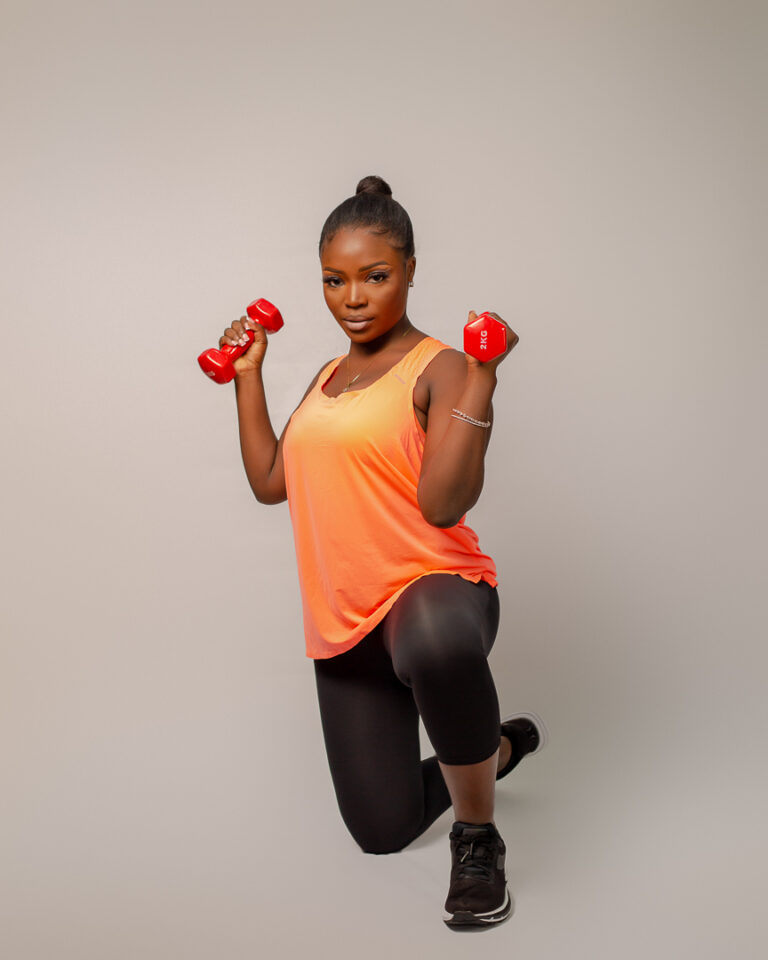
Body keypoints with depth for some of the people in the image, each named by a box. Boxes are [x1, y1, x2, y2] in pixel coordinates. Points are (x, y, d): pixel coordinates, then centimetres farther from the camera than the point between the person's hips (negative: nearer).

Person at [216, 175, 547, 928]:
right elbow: (270, 482, 12)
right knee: (382, 832, 11)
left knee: (438, 643, -47)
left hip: (431, 587, -7)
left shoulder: (439, 369, -10)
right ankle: (498, 746, 42)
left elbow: (443, 503, -22)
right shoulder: (328, 377, 14)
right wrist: (248, 377, 15)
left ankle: (477, 837, -21)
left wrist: (481, 381, -26)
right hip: (343, 620, 7)